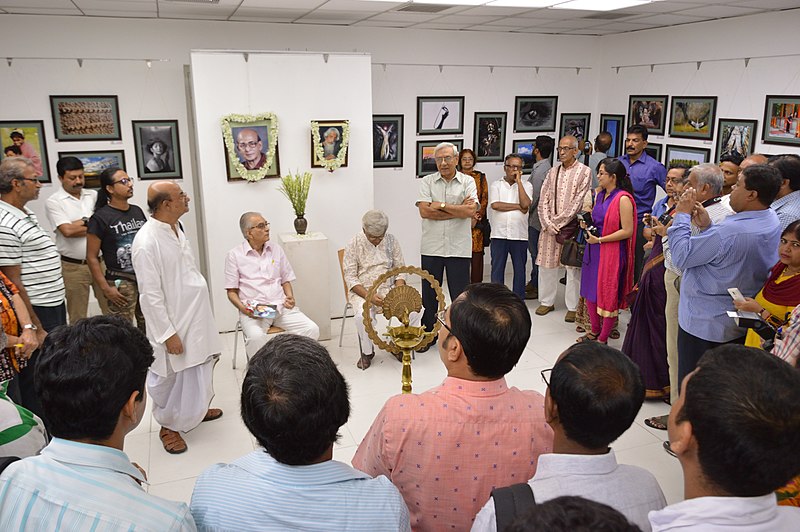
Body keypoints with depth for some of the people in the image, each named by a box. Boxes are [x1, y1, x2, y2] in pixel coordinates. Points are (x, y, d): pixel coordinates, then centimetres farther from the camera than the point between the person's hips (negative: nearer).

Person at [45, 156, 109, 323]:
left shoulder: (93, 196, 8)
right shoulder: (53, 202, -5)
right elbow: (67, 230, -17)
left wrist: (83, 221, -9)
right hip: (73, 266, -3)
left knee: (111, 309, 9)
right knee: (77, 316, 9)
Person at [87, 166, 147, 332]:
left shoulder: (137, 211, 11)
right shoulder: (100, 217, -7)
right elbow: (92, 257, -7)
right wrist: (106, 288, -12)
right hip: (121, 282, -6)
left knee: (148, 329, 9)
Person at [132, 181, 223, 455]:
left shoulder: (176, 229, 5)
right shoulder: (147, 242, -22)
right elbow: (151, 295, -21)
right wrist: (168, 334, -19)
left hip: (195, 316, 8)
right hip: (173, 322, -8)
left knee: (199, 367, 21)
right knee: (171, 378, 7)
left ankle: (195, 409, 42)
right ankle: (168, 425, 27)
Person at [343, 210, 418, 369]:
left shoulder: (391, 240, 3)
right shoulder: (354, 243, -6)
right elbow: (350, 277, -8)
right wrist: (369, 296, -22)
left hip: (389, 288, 3)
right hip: (362, 291, -3)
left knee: (413, 310, -24)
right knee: (363, 316, -35)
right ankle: (367, 352, -6)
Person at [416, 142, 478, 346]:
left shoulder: (468, 182, 2)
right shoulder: (427, 182, 3)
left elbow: (470, 210, -13)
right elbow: (424, 211, -11)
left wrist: (440, 205, -11)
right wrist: (458, 210, -11)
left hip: (459, 248, -1)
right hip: (431, 247, 1)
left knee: (461, 295, 7)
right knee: (429, 294, 11)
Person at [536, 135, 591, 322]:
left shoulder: (584, 171, -2)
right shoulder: (553, 172, 12)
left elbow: (579, 201, -9)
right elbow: (544, 199, 8)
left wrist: (560, 221, -11)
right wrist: (547, 222, -5)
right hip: (550, 226, 5)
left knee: (573, 267, -1)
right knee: (547, 264, 9)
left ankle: (573, 307, 9)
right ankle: (547, 301, 23)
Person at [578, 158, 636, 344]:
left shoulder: (623, 199, -15)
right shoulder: (600, 196, 11)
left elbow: (627, 231, -18)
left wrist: (599, 239, -19)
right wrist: (587, 225, 3)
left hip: (612, 252, -8)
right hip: (594, 251, 8)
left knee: (608, 295, 3)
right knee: (590, 292, 14)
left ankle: (603, 339, 15)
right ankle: (595, 331, 31)